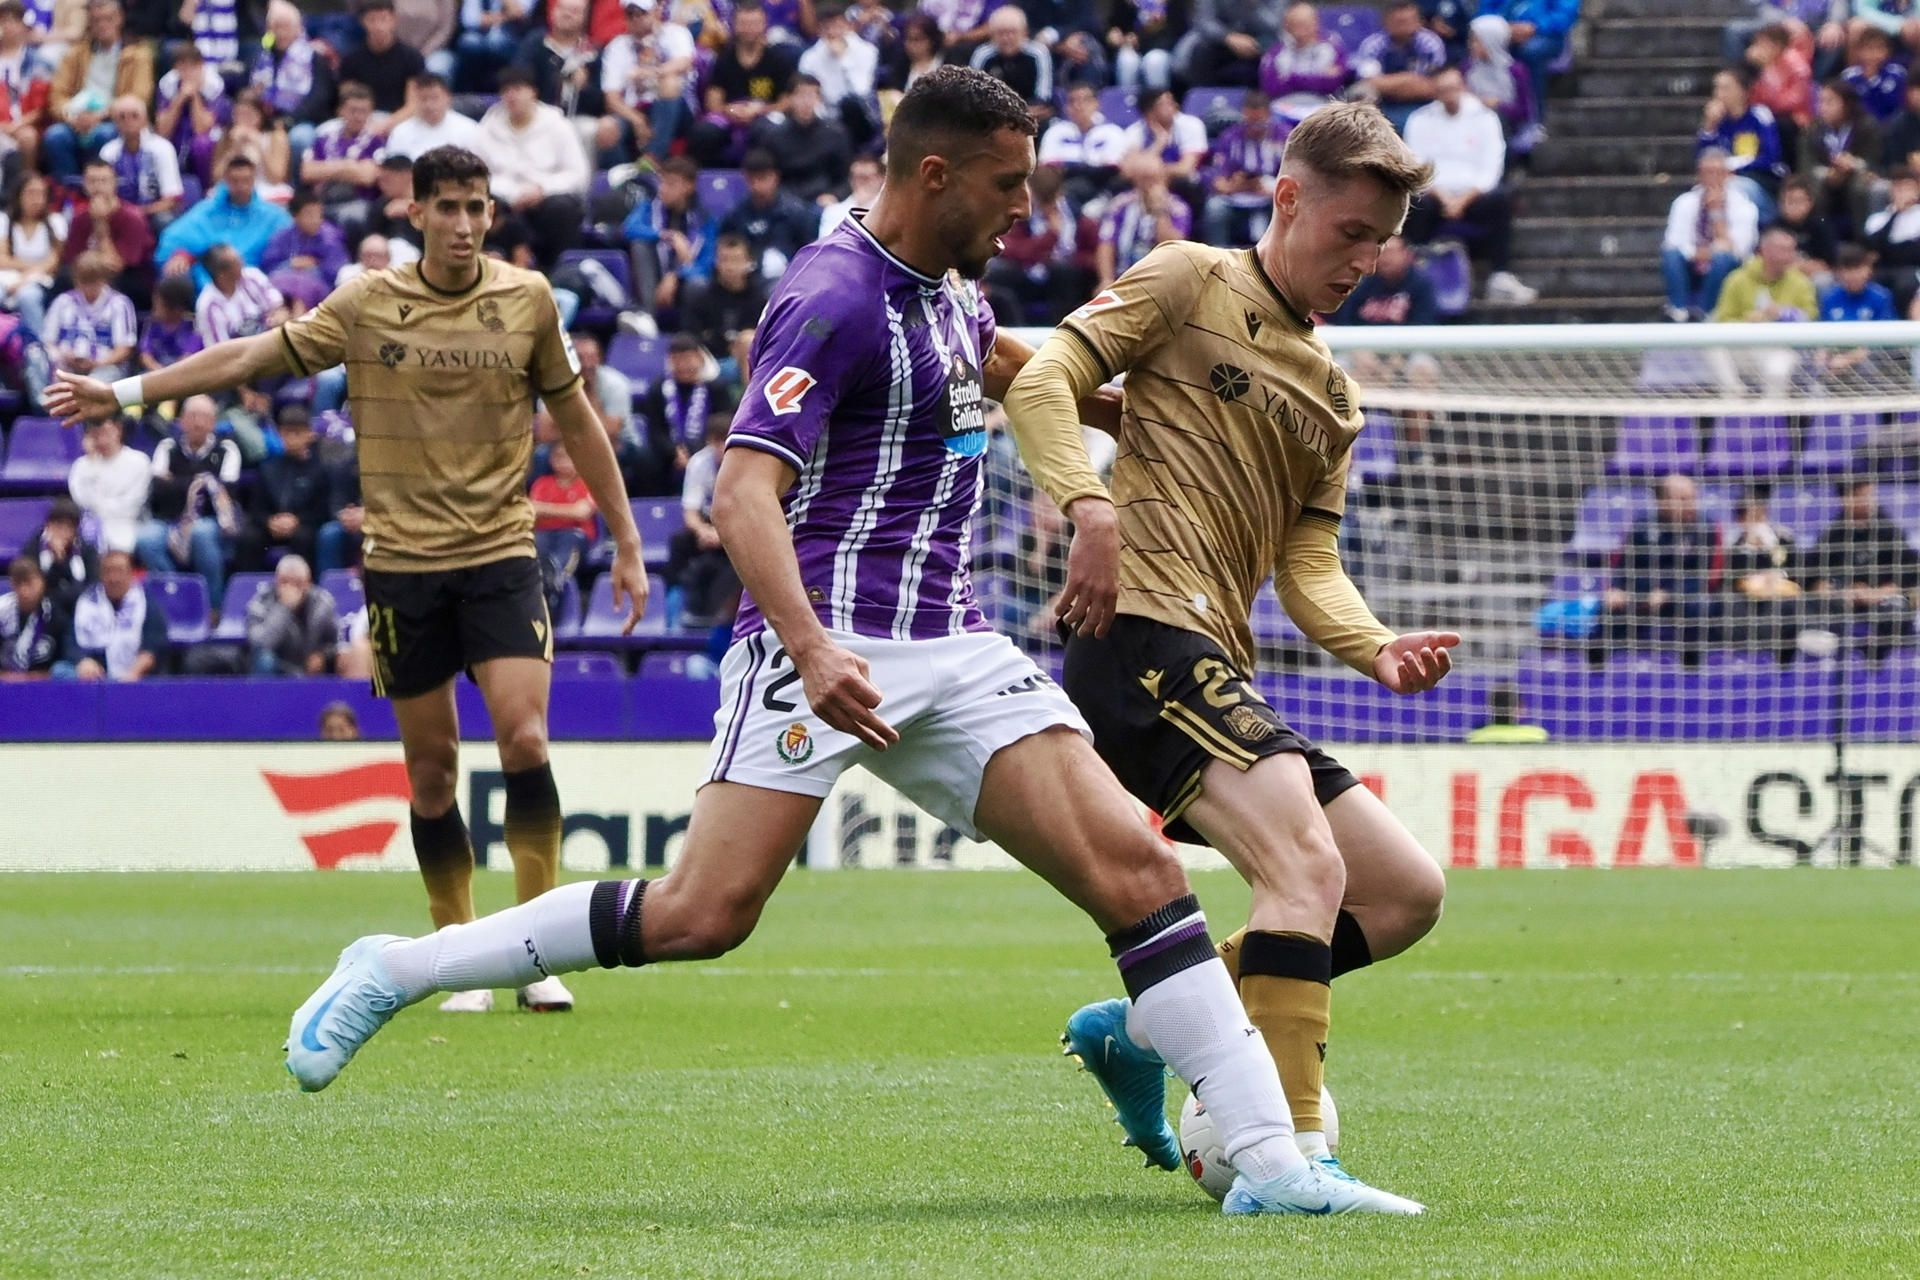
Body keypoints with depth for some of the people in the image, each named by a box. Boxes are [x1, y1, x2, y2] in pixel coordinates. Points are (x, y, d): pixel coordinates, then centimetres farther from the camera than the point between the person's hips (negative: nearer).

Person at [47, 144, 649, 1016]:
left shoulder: (527, 301, 2)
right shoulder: (368, 305, -1)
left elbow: (574, 420, 11)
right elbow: (252, 356, 4)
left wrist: (625, 541, 12)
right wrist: (126, 392, 0)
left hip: (499, 555, -1)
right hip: (401, 560, 1)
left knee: (524, 738, -16)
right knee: (431, 767, 3)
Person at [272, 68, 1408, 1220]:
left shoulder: (947, 288, 16)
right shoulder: (836, 298, -12)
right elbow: (745, 493, -23)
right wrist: (813, 652, -36)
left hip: (952, 648, 8)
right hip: (831, 638, -8)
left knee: (1135, 871, -8)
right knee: (705, 913, -18)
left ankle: (1269, 1160, -11)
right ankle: (394, 971, -2)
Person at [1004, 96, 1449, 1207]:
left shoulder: (1334, 396, 25)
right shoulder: (1192, 283, 4)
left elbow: (1309, 564, 17)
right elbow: (1044, 380, -6)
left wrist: (1378, 647, -4)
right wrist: (1087, 500, -23)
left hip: (1219, 672, 9)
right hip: (1144, 628, -9)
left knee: (1407, 893, 7)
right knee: (1308, 865, -25)